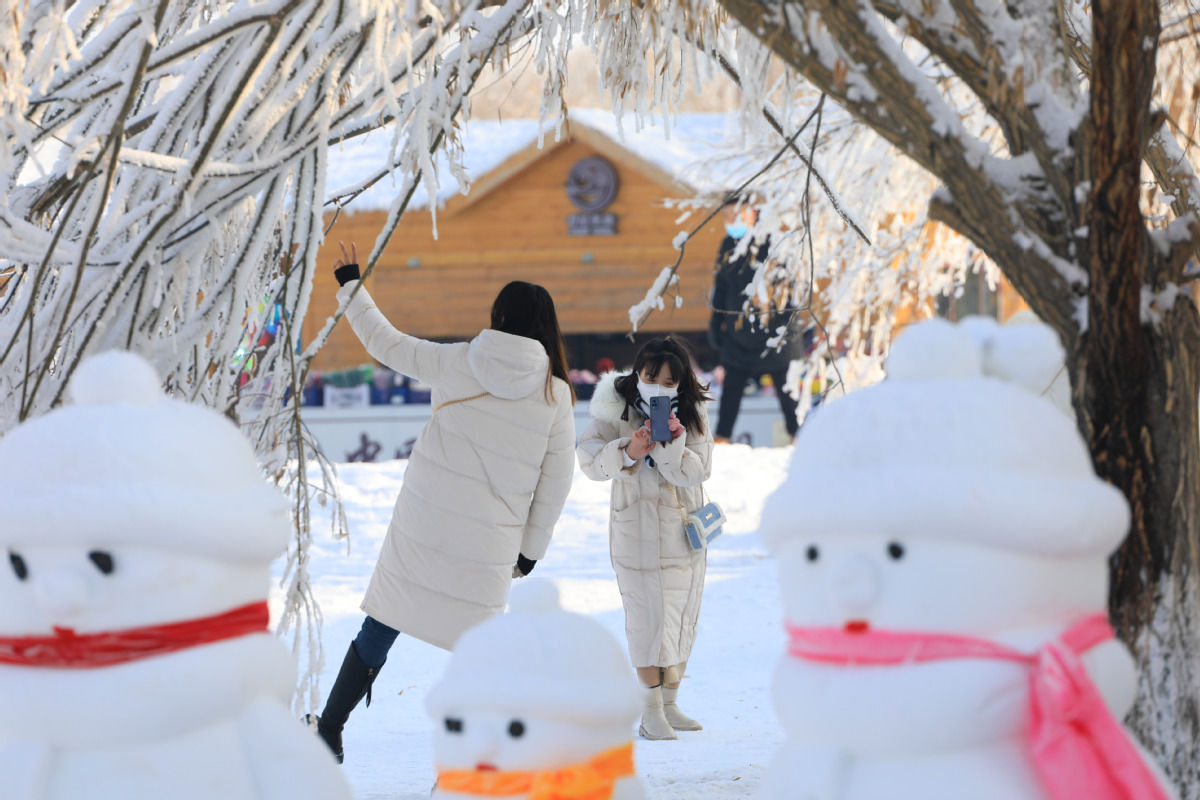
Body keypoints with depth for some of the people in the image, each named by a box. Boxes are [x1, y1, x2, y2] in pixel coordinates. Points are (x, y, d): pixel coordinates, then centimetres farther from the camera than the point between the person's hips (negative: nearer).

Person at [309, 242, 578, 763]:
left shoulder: (455, 363, -1)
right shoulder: (555, 394, -1)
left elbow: (385, 343, 10)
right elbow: (557, 479, 3)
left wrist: (350, 286, 25)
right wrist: (531, 549, 12)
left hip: (421, 525, 1)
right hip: (488, 545, 0)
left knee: (381, 628, 11)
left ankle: (330, 729, 17)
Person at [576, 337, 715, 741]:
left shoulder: (692, 414, -5)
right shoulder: (616, 410, -10)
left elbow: (697, 472, -13)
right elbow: (590, 460, -17)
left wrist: (673, 446, -30)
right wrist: (627, 453, -34)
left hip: (685, 526, 4)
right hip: (637, 525, -4)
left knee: (682, 614, 9)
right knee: (649, 616, -11)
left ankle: (669, 704, 21)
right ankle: (651, 713, -8)